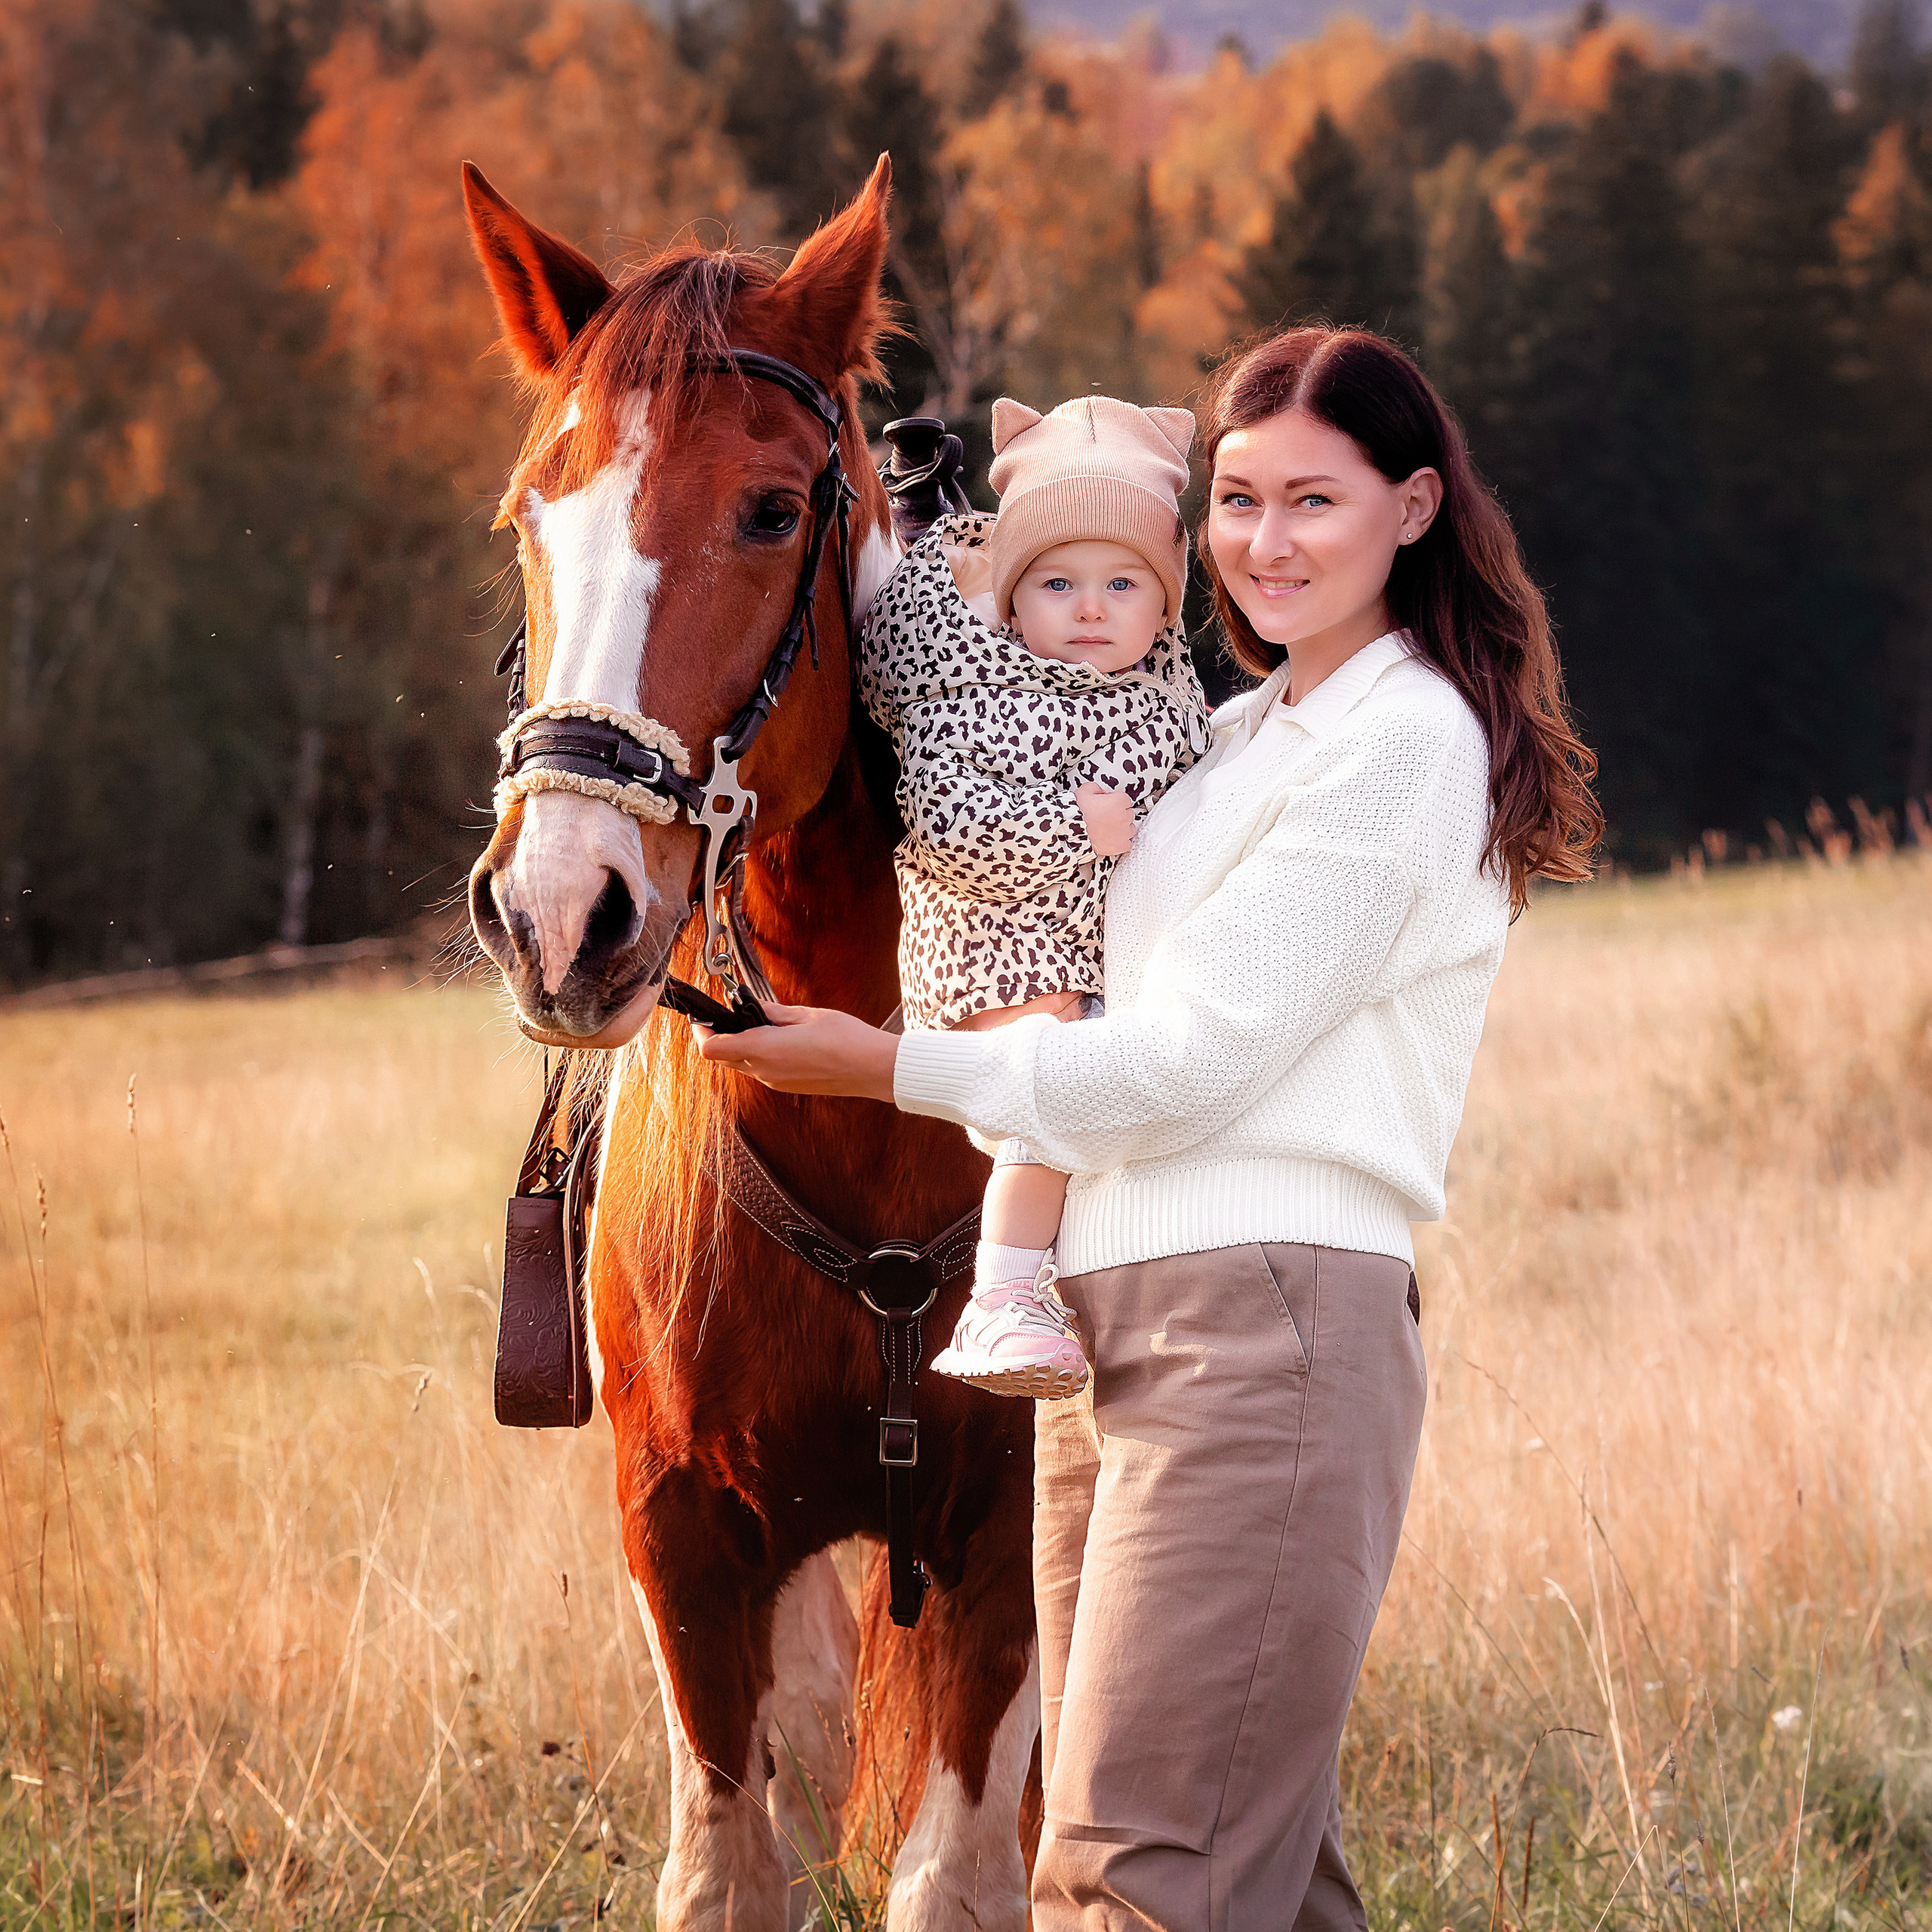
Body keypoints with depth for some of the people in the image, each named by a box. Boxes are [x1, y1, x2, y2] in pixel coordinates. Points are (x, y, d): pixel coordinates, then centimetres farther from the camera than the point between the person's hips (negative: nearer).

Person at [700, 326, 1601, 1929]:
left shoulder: (1404, 742, -8)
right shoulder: (1250, 734, 20)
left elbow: (1186, 1063, -12)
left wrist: (889, 1067, -6)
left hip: (1266, 1320, -9)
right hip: (1113, 1318, 9)